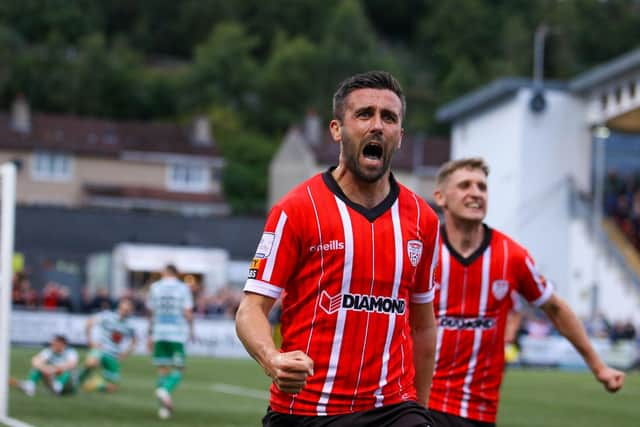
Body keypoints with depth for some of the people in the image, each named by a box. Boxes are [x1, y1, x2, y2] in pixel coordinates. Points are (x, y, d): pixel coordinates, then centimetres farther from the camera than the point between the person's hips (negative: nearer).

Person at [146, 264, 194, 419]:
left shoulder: (155, 287, 7)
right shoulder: (183, 288, -1)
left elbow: (151, 312, 10)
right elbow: (188, 313, -6)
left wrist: (151, 334, 20)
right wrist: (191, 329, 10)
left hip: (159, 333, 3)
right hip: (178, 333, -3)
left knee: (163, 369, 9)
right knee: (178, 369, 4)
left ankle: (164, 407, 4)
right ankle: (165, 389, -25)